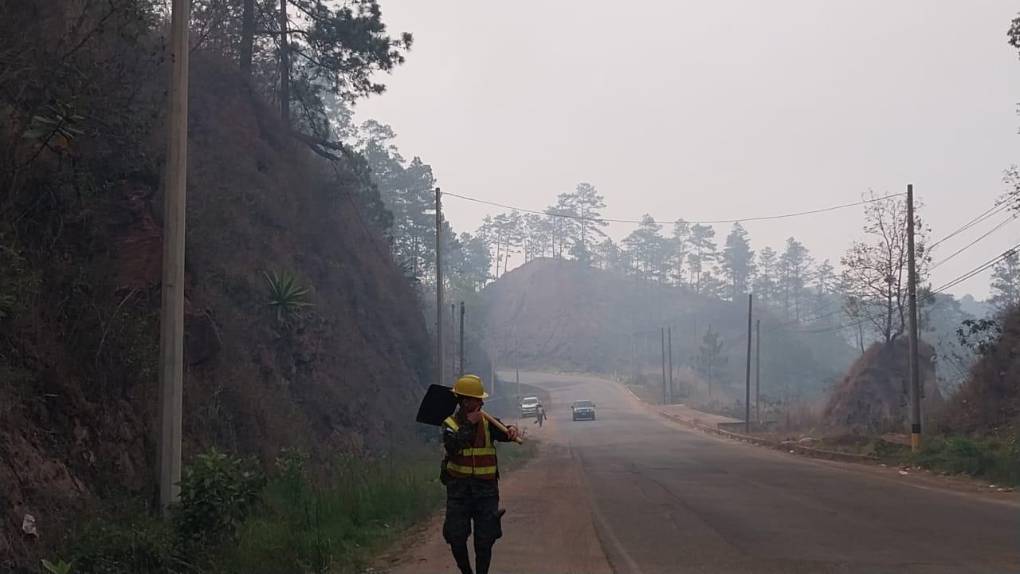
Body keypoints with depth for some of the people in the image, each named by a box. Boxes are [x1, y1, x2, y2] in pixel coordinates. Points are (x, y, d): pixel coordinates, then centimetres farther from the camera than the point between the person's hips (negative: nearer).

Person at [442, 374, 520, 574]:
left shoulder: (487, 422, 3)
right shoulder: (450, 424, -2)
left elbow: (502, 434, -14)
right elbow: (452, 445, -21)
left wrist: (511, 430, -36)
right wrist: (468, 424, -23)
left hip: (486, 489, 1)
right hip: (459, 489, -1)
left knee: (485, 540, 1)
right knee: (456, 538, 1)